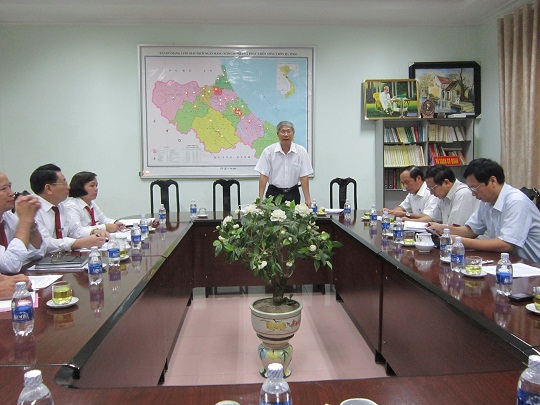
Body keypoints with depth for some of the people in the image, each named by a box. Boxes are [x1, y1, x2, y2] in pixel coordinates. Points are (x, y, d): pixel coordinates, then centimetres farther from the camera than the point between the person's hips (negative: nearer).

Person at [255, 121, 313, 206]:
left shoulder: (301, 151, -2)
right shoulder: (268, 151, -5)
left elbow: (304, 177, -4)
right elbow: (263, 176, -6)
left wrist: (307, 199, -10)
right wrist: (260, 198, -12)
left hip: (293, 193, 1)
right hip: (274, 193, -1)